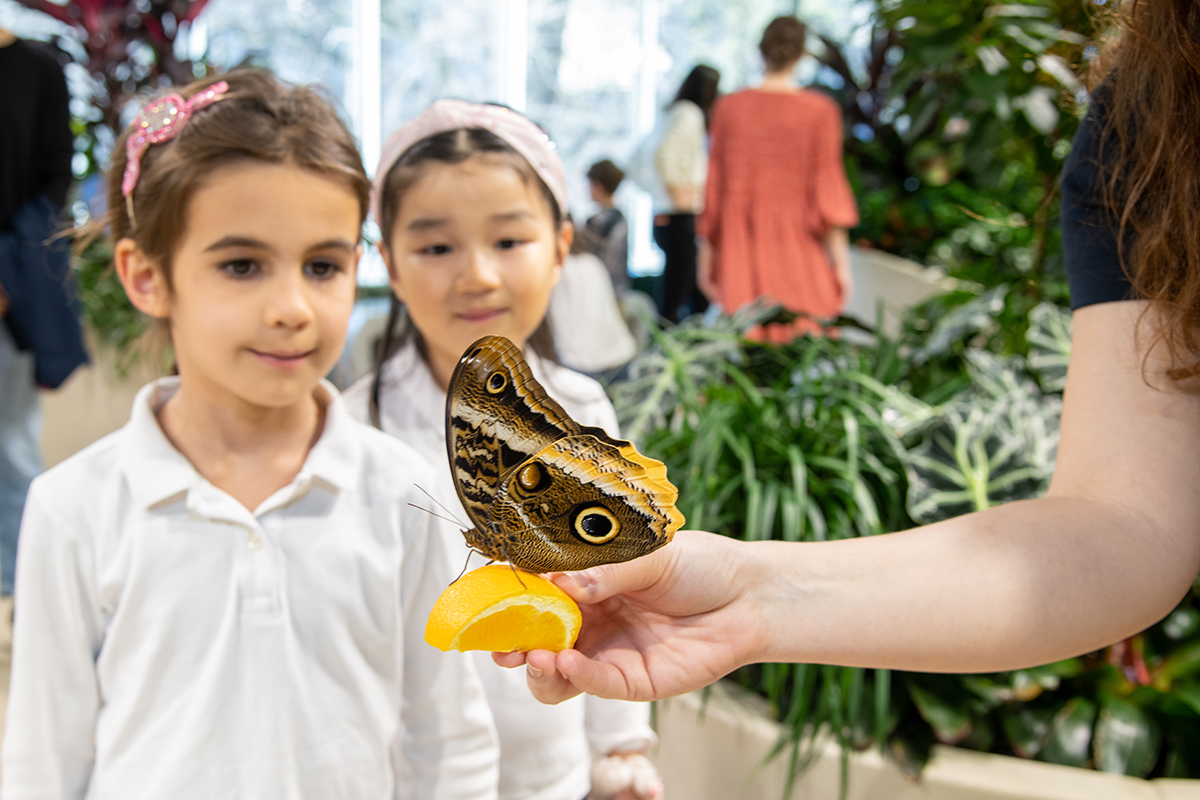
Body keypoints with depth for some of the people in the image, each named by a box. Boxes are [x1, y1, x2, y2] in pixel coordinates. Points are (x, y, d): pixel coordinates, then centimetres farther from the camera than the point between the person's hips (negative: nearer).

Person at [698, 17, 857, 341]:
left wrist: (706, 255, 10)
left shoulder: (728, 108, 2)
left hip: (741, 249, 2)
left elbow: (715, 187, 4)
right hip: (799, 251, -2)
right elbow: (827, 188, -7)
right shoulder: (819, 111, -5)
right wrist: (842, 263, -4)